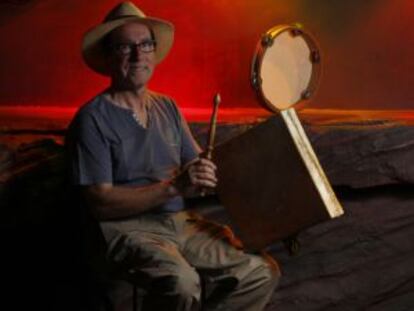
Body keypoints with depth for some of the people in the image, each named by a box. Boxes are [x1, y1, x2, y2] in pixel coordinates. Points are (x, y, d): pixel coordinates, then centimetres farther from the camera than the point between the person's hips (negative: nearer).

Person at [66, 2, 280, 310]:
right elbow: (101, 203, -15)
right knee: (182, 283, -34)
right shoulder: (93, 118, -8)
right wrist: (174, 187, -23)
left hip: (183, 221, 6)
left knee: (263, 272, -7)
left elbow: (199, 167, 13)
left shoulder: (167, 107, 13)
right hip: (128, 228, -6)